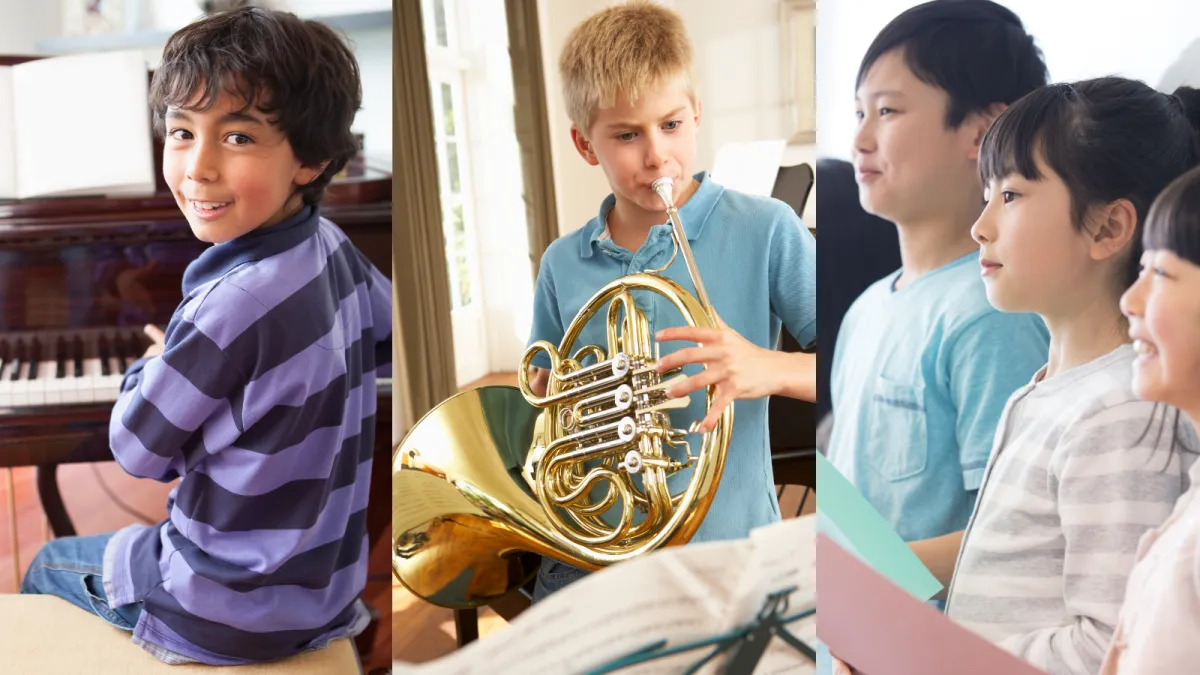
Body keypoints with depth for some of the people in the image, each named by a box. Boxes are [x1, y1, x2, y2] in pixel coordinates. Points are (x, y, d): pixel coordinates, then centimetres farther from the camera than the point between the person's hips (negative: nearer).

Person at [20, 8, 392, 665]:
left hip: (228, 622, -7)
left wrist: (153, 366, 5)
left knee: (45, 566, 23)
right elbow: (393, 342, 14)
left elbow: (137, 449, -17)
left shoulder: (233, 304, -32)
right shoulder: (334, 248, -8)